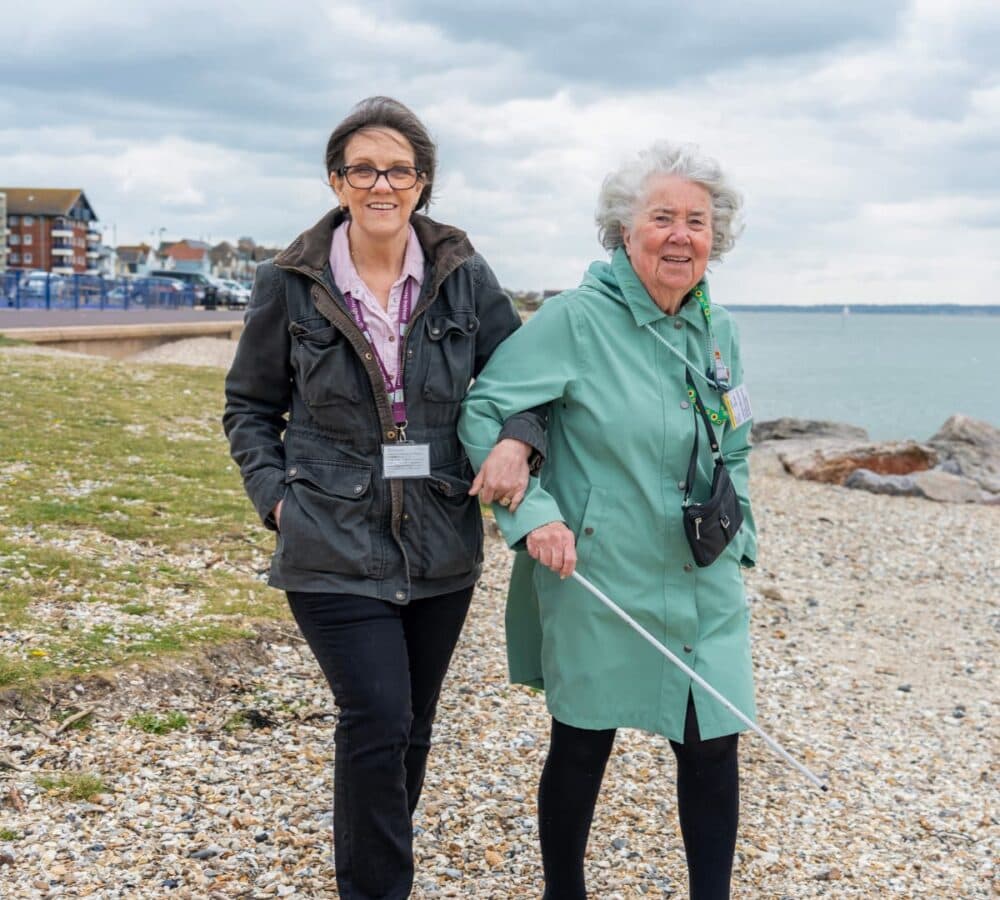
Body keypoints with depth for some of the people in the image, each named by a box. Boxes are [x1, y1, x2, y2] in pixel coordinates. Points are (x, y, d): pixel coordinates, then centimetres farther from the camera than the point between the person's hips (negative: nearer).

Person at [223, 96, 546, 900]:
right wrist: (276, 497, -7)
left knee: (411, 726, 16)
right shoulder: (290, 285, -4)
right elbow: (250, 407, 6)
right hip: (335, 548, -3)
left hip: (442, 547, 3)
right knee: (378, 722, -12)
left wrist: (518, 440, -15)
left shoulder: (464, 276, -2)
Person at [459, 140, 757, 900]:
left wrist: (739, 544, 14)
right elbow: (482, 410, -12)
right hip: (598, 580, -5)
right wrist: (532, 512, -20)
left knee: (713, 748, 4)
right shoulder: (576, 319, -12)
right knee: (582, 747, 9)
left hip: (705, 588, 5)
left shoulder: (718, 331, 7)